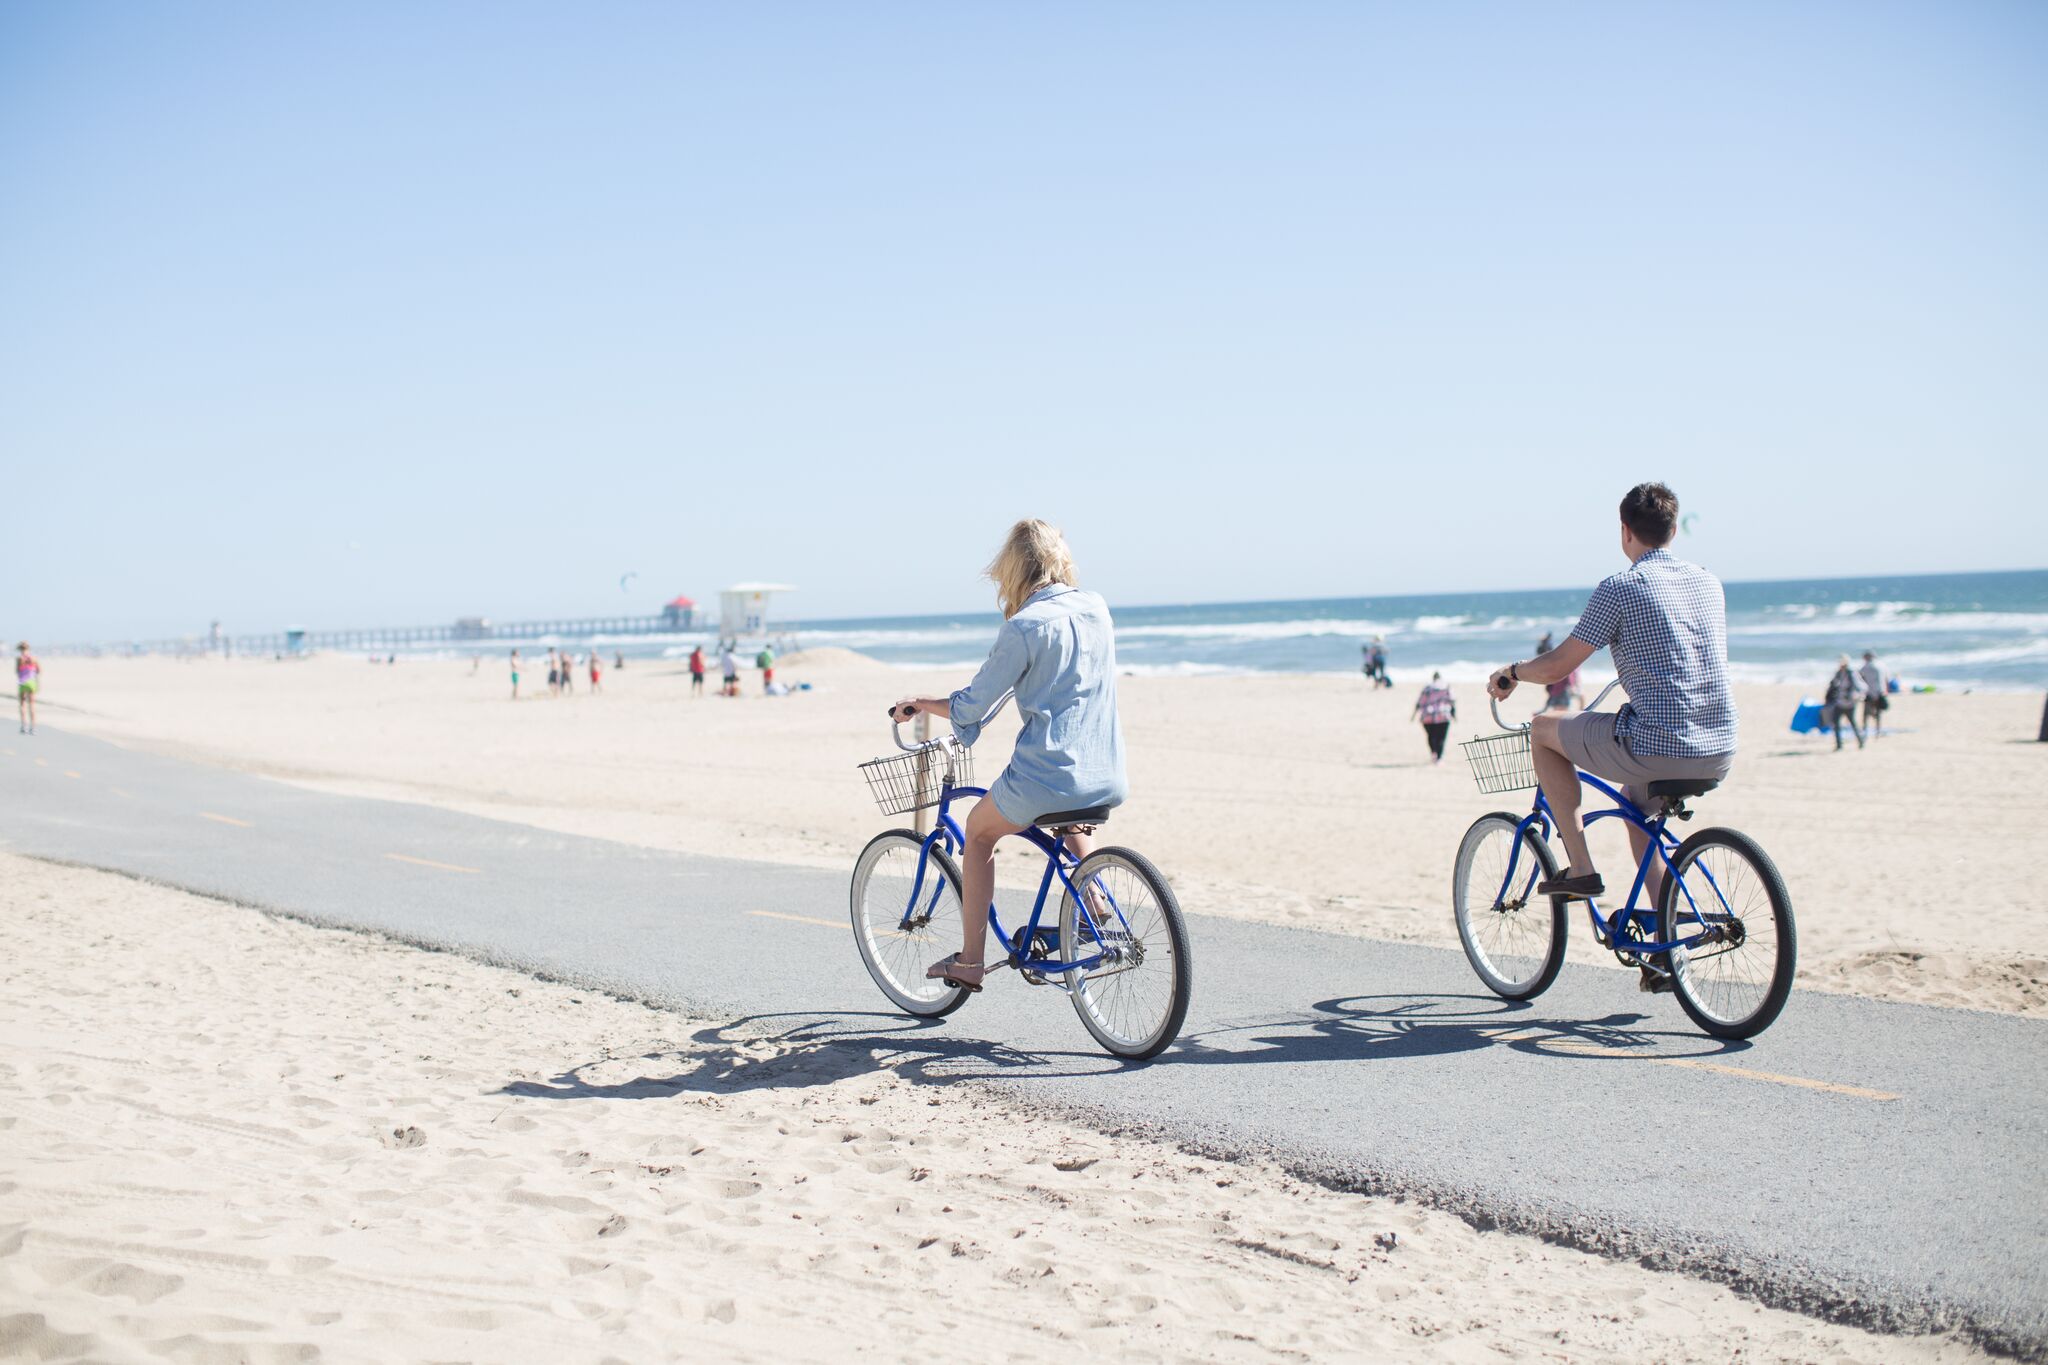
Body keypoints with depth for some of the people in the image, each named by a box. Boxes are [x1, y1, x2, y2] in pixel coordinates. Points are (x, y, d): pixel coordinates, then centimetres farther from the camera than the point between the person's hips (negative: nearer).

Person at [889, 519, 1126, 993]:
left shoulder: (1024, 626, -11)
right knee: (1067, 814, 40)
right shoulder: (1097, 608, 7)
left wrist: (918, 702, 11)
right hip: (1109, 781, 6)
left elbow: (970, 709, -6)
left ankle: (970, 960, 20)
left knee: (979, 831, 21)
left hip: (1046, 776, -6)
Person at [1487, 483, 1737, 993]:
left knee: (1543, 729, 15)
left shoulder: (1619, 588, -7)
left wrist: (1510, 674, 16)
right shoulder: (1709, 583, 14)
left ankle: (1581, 867, 12)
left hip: (1657, 748, -7)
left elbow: (1556, 668, -4)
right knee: (1637, 804, 34)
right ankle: (1665, 953, 26)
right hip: (1720, 753, 7)